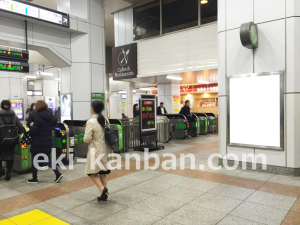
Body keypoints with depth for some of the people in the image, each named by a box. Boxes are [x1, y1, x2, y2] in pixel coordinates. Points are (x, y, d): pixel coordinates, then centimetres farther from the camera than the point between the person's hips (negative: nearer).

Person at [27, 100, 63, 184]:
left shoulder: (37, 117, -18)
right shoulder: (51, 116, 2)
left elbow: (34, 131, -19)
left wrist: (32, 126, 0)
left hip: (38, 143, -6)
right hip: (48, 143, 6)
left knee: (34, 160, 11)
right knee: (48, 159, 18)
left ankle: (34, 178, 21)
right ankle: (58, 174, 8)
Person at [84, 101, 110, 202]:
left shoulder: (91, 122, -16)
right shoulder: (105, 120, 4)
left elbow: (87, 139, -17)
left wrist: (85, 138, 4)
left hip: (95, 150, -6)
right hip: (105, 149, 6)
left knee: (92, 172, 6)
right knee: (103, 172, 14)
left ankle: (102, 188, -12)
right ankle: (103, 194, 17)